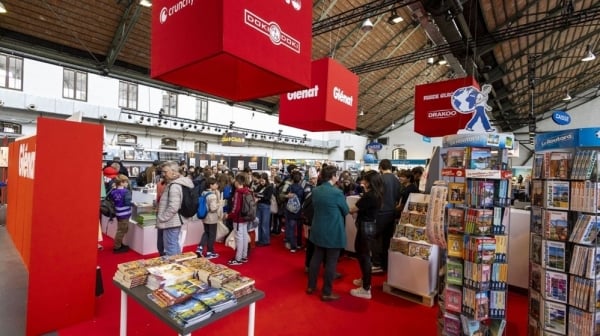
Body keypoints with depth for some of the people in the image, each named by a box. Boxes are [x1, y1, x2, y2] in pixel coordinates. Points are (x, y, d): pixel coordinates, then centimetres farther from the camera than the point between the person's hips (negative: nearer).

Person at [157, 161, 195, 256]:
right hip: (176, 220, 10)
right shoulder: (180, 182, 10)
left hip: (171, 222, -10)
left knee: (171, 248, 0)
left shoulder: (174, 186, -22)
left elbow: (173, 207, -28)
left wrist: (161, 218, -17)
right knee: (175, 245, 20)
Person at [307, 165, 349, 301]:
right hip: (334, 232, -6)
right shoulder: (337, 192, -19)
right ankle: (327, 293, 17)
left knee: (316, 258, 18)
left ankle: (311, 286, 30)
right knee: (331, 262, 6)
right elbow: (346, 211, -5)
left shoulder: (315, 191, 0)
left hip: (318, 230, 7)